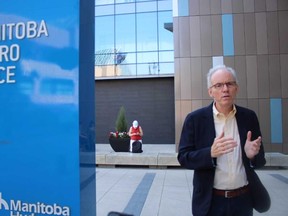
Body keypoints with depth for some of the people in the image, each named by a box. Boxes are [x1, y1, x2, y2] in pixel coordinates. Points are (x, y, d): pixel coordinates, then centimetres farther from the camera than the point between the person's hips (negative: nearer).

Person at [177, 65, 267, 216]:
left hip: (243, 200, 3)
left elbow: (260, 161, 4)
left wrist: (252, 155, -19)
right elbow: (183, 158, -10)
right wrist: (211, 153, -26)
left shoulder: (249, 117, -2)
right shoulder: (195, 119, -10)